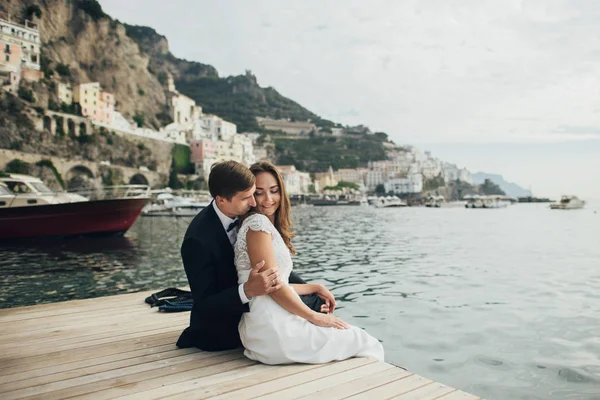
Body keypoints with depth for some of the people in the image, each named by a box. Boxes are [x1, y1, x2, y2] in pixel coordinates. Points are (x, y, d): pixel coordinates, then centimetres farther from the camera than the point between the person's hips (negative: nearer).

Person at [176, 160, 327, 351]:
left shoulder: (244, 217, -5)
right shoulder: (198, 240, -27)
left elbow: (272, 266, 2)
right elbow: (204, 305, -25)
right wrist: (247, 290, -43)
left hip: (248, 308, 7)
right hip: (220, 330, -7)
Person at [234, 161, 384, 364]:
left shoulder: (271, 226, 19)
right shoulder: (257, 222, -10)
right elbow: (272, 285, -15)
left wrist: (316, 288, 17)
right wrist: (315, 317, -9)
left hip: (276, 322, 9)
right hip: (272, 328, -9)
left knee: (364, 339, 13)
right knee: (364, 344, -2)